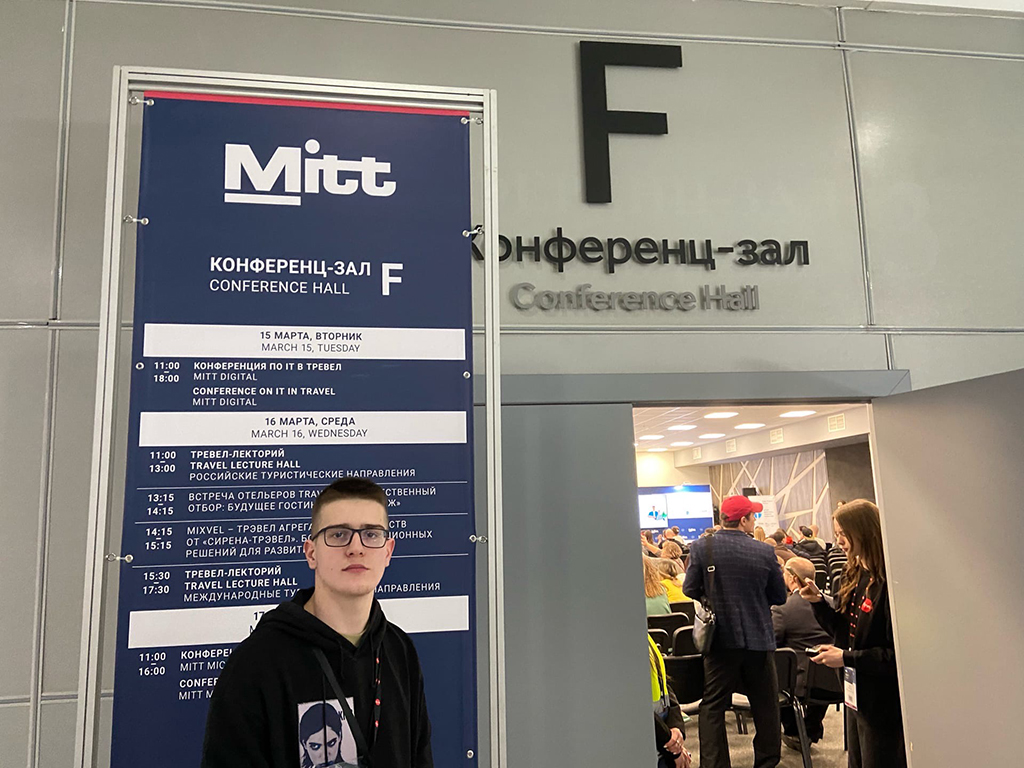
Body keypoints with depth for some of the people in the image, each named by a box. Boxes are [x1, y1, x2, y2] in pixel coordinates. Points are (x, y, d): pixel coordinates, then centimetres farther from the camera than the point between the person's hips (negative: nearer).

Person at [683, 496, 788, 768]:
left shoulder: (701, 548, -10)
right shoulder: (764, 551, -9)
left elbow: (690, 589, -4)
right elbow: (779, 597, 0)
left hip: (720, 638, 0)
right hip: (759, 639, 1)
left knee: (713, 707, 8)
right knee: (765, 706, 17)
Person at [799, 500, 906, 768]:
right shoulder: (853, 576, 5)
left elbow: (899, 654, -23)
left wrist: (847, 658, -21)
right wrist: (819, 602, -4)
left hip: (883, 702, -8)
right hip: (856, 694, 9)